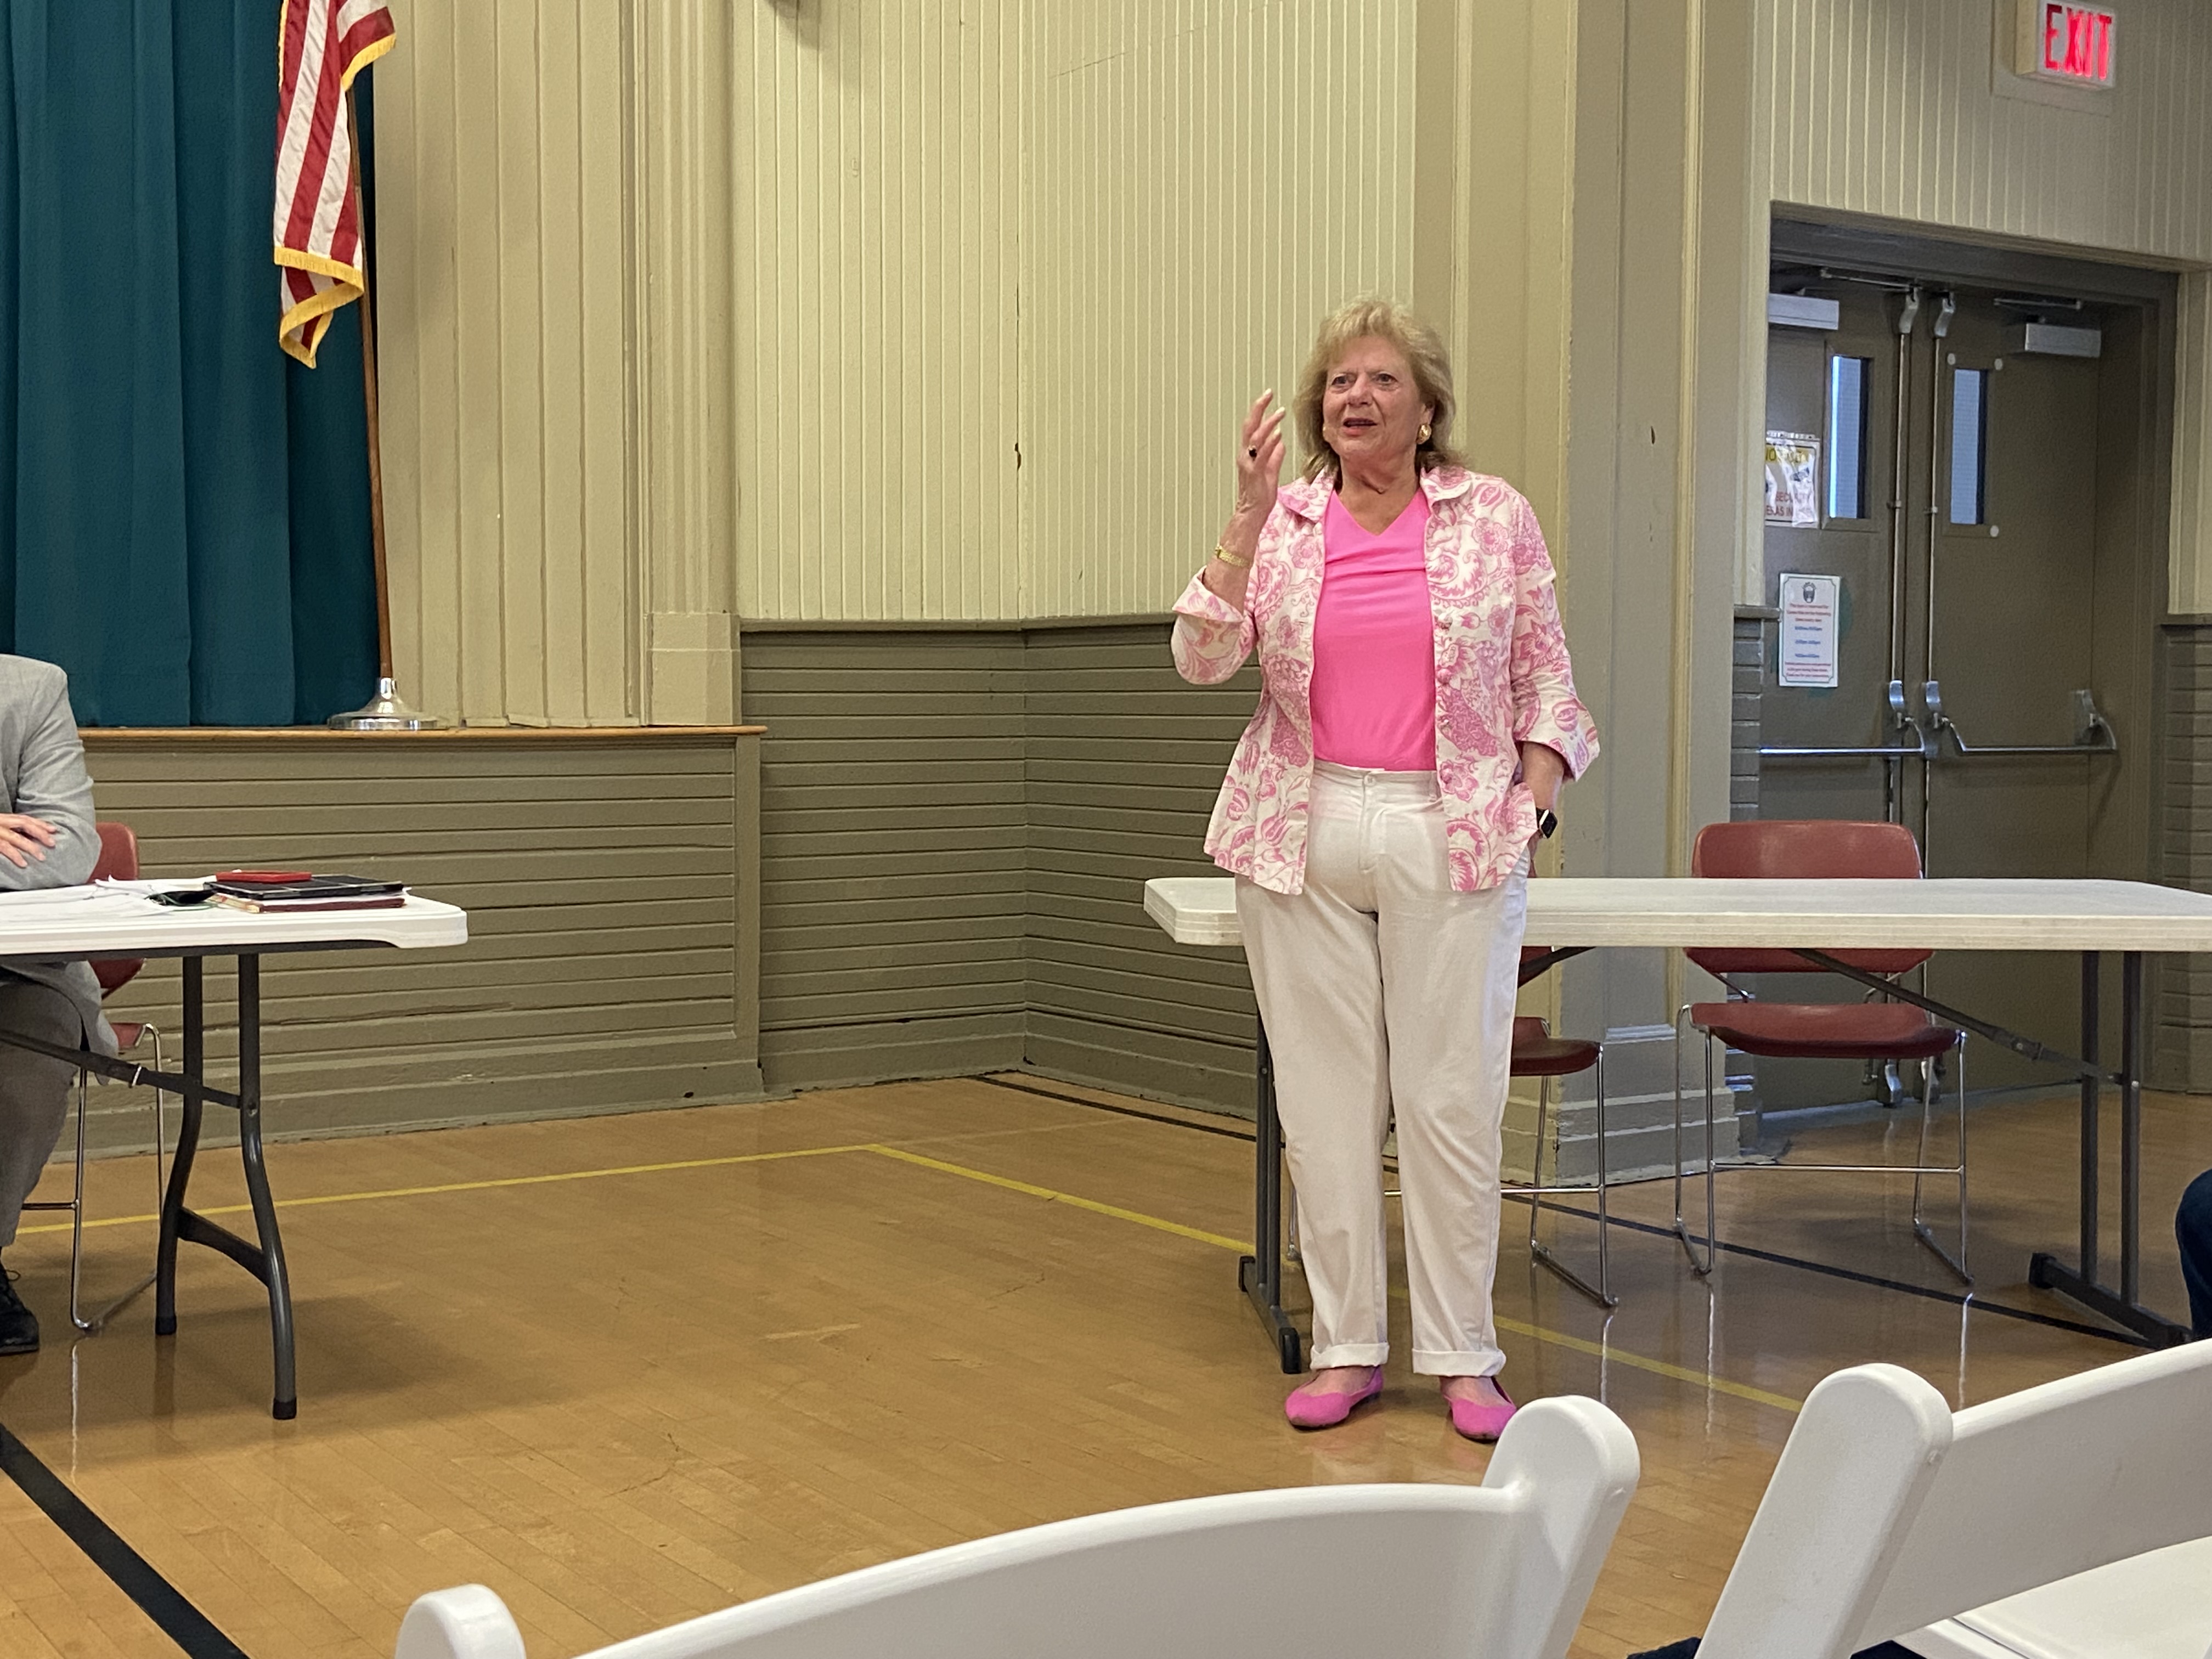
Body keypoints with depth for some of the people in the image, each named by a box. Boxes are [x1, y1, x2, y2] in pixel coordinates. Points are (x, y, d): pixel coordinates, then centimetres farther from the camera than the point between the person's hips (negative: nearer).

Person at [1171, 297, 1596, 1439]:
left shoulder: (1496, 518, 4)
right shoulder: (1280, 524, 6)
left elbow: (1546, 679, 8)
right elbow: (1202, 659, -5)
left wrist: (1538, 797, -3)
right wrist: (1251, 514, -10)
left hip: (1451, 840, -1)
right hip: (1304, 836, 2)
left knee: (1452, 1098, -1)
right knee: (1324, 1096, 5)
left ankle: (1463, 1356, 10)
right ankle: (1346, 1345, 16)